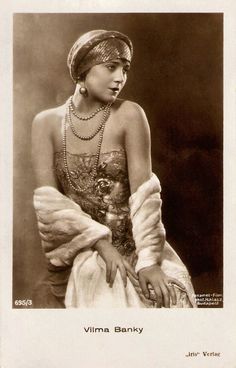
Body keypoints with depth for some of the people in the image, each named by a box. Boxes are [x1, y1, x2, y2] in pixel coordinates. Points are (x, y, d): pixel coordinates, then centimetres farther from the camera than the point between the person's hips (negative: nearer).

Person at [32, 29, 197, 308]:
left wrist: (148, 259, -21)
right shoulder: (47, 123, -2)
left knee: (166, 296, -20)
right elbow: (48, 199, -9)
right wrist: (101, 242, -18)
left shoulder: (129, 115, -6)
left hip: (130, 245, 0)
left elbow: (144, 192, -11)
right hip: (74, 254, 1)